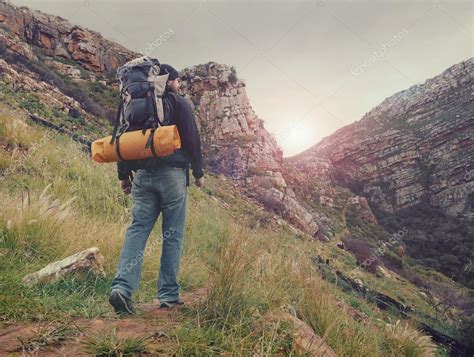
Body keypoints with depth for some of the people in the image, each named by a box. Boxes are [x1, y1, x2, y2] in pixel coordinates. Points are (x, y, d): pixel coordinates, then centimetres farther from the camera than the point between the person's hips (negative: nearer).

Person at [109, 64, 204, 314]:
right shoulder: (178, 103, 3)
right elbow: (192, 139, -3)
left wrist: (123, 175, 16)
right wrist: (198, 172, 5)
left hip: (143, 176, 4)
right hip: (172, 173, -4)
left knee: (137, 229, 2)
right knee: (172, 234, 2)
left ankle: (122, 287, -14)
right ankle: (169, 295, 4)